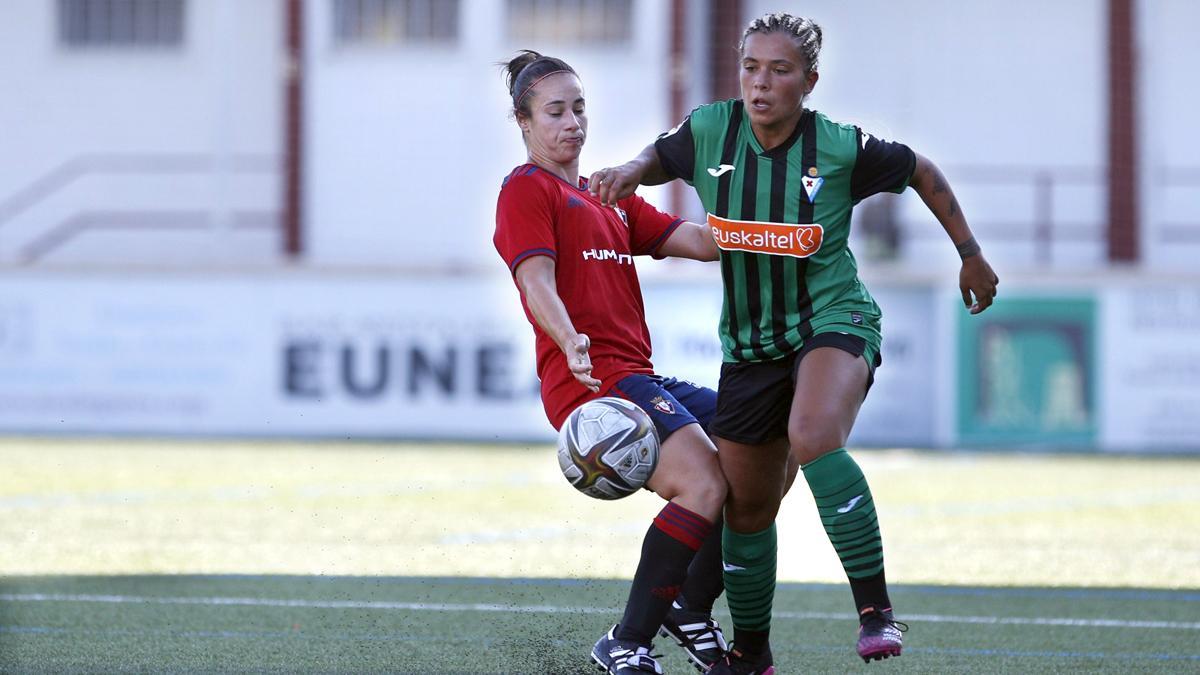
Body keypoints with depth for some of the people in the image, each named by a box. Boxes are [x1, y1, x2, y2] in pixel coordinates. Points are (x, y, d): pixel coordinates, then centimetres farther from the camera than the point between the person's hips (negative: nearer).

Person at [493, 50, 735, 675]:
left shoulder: (609, 197, 28)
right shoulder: (526, 188, 3)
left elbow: (698, 241, 18)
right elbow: (537, 280, -13)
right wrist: (569, 341, -32)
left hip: (639, 377, 9)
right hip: (593, 381, -9)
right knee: (703, 484, -24)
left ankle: (692, 611, 16)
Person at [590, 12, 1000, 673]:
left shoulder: (841, 148, -12)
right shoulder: (710, 131, -5)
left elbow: (921, 172, 6)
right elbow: (660, 157, 17)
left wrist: (971, 257, 14)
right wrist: (630, 170, -8)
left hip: (834, 322, -5)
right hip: (749, 342, 5)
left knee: (813, 438, -35)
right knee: (745, 506, 10)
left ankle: (875, 607, -28)